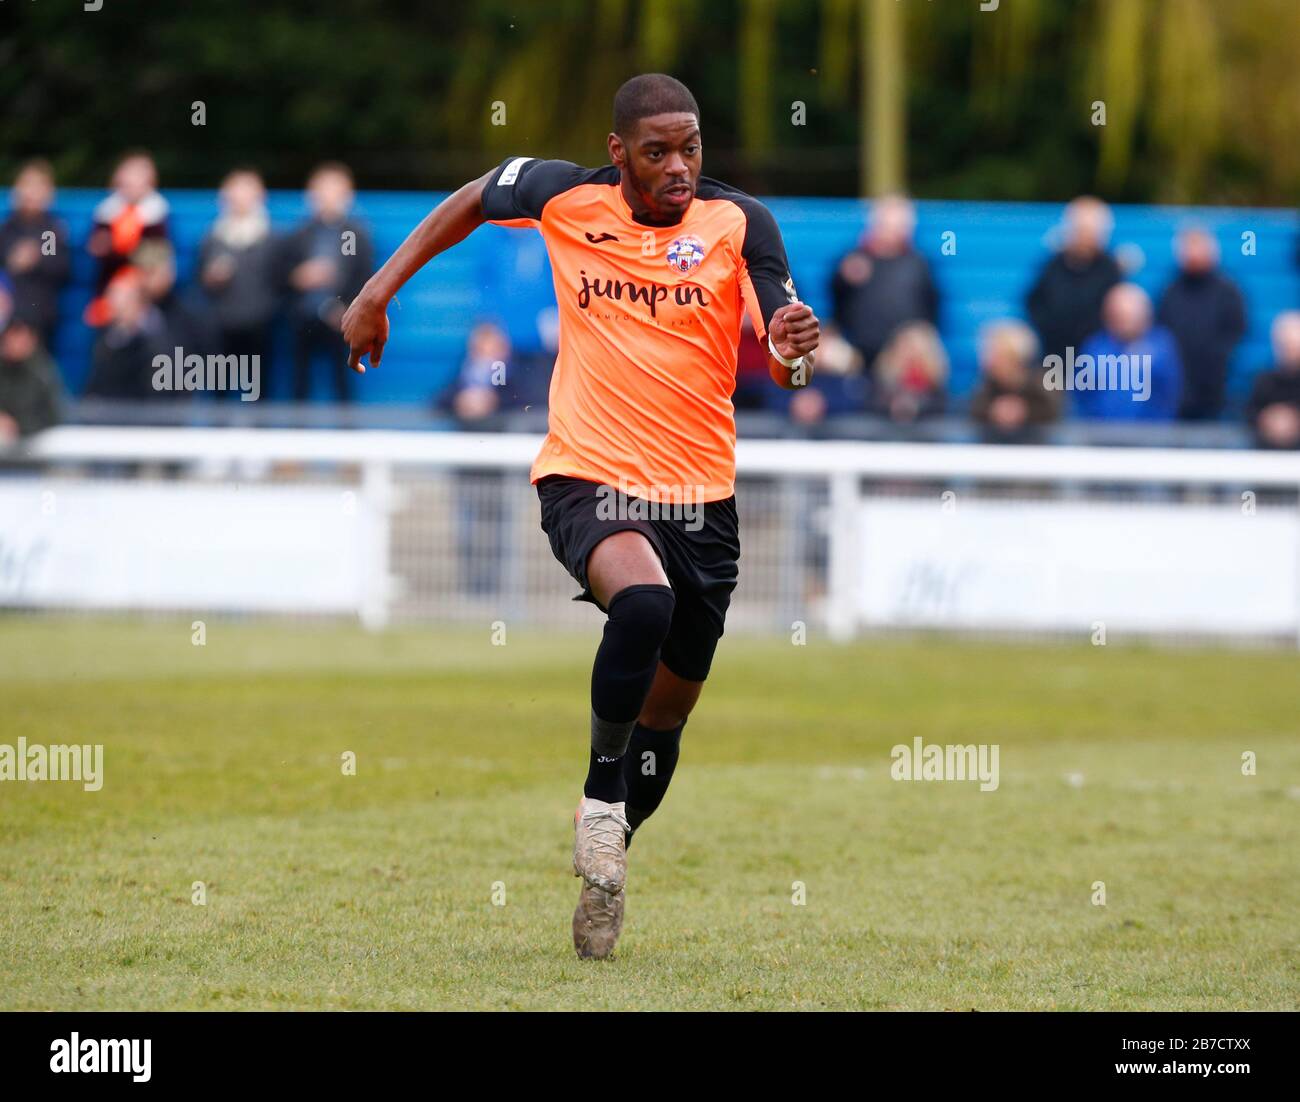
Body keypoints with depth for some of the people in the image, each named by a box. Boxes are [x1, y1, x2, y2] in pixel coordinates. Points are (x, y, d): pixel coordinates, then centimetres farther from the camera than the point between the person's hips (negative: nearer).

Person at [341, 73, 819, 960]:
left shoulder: (739, 222, -3)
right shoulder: (567, 198, -2)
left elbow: (781, 361, -5)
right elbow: (474, 200, 18)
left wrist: (793, 346, -29)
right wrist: (378, 293, 14)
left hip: (702, 497, 2)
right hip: (589, 479, -2)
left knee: (667, 711, 9)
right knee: (643, 600, -34)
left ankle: (604, 870, 31)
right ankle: (601, 797, -15)